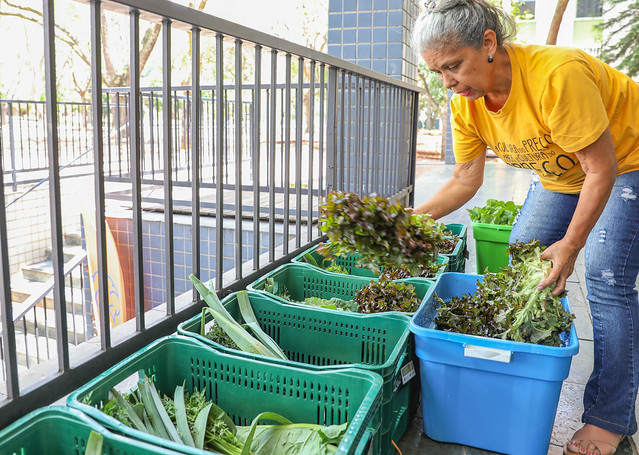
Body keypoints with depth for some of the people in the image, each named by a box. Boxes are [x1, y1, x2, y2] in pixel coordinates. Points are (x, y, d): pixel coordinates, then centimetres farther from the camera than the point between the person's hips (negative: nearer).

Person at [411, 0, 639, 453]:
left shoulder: (557, 74, -37)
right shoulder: (466, 103, -15)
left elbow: (601, 168, -29)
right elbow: (465, 180, -7)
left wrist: (570, 245, -25)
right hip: (560, 174, 7)